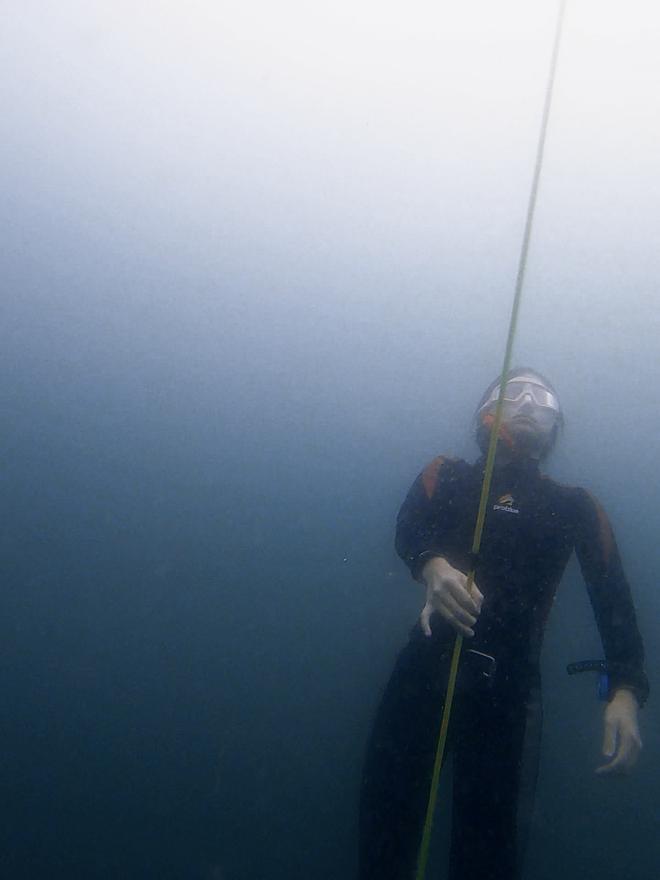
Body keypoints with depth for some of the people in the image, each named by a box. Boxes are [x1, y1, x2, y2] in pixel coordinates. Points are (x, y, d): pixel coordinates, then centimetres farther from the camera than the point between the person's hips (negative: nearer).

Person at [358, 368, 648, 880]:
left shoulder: (574, 508, 14)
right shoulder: (448, 477, 13)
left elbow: (613, 599, 1)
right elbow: (409, 527, -9)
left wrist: (626, 691, -16)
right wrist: (433, 565, -33)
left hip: (508, 684, 0)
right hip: (429, 663, 0)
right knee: (386, 818, 0)